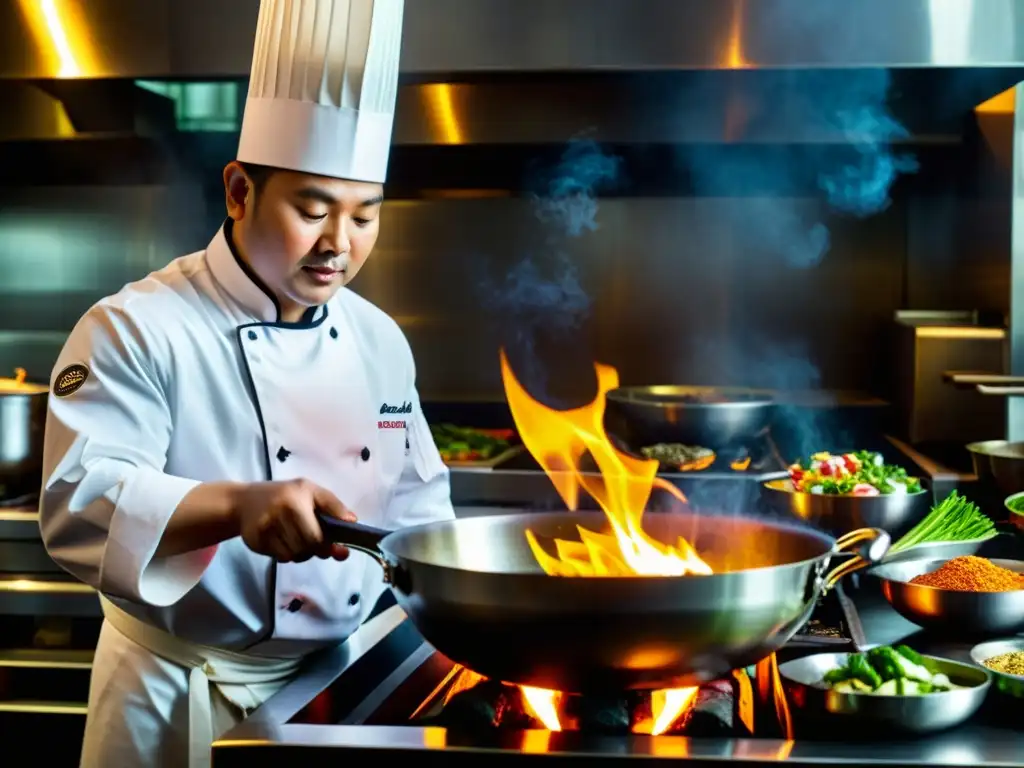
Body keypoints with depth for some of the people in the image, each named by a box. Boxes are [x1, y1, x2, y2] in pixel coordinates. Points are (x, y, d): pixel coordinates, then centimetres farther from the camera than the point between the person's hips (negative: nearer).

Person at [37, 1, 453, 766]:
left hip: (342, 681, 6)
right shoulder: (136, 329, -15)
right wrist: (236, 505, -40)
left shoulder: (379, 339, 4)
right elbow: (81, 503, -26)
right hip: (182, 701, -5)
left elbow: (415, 504, 13)